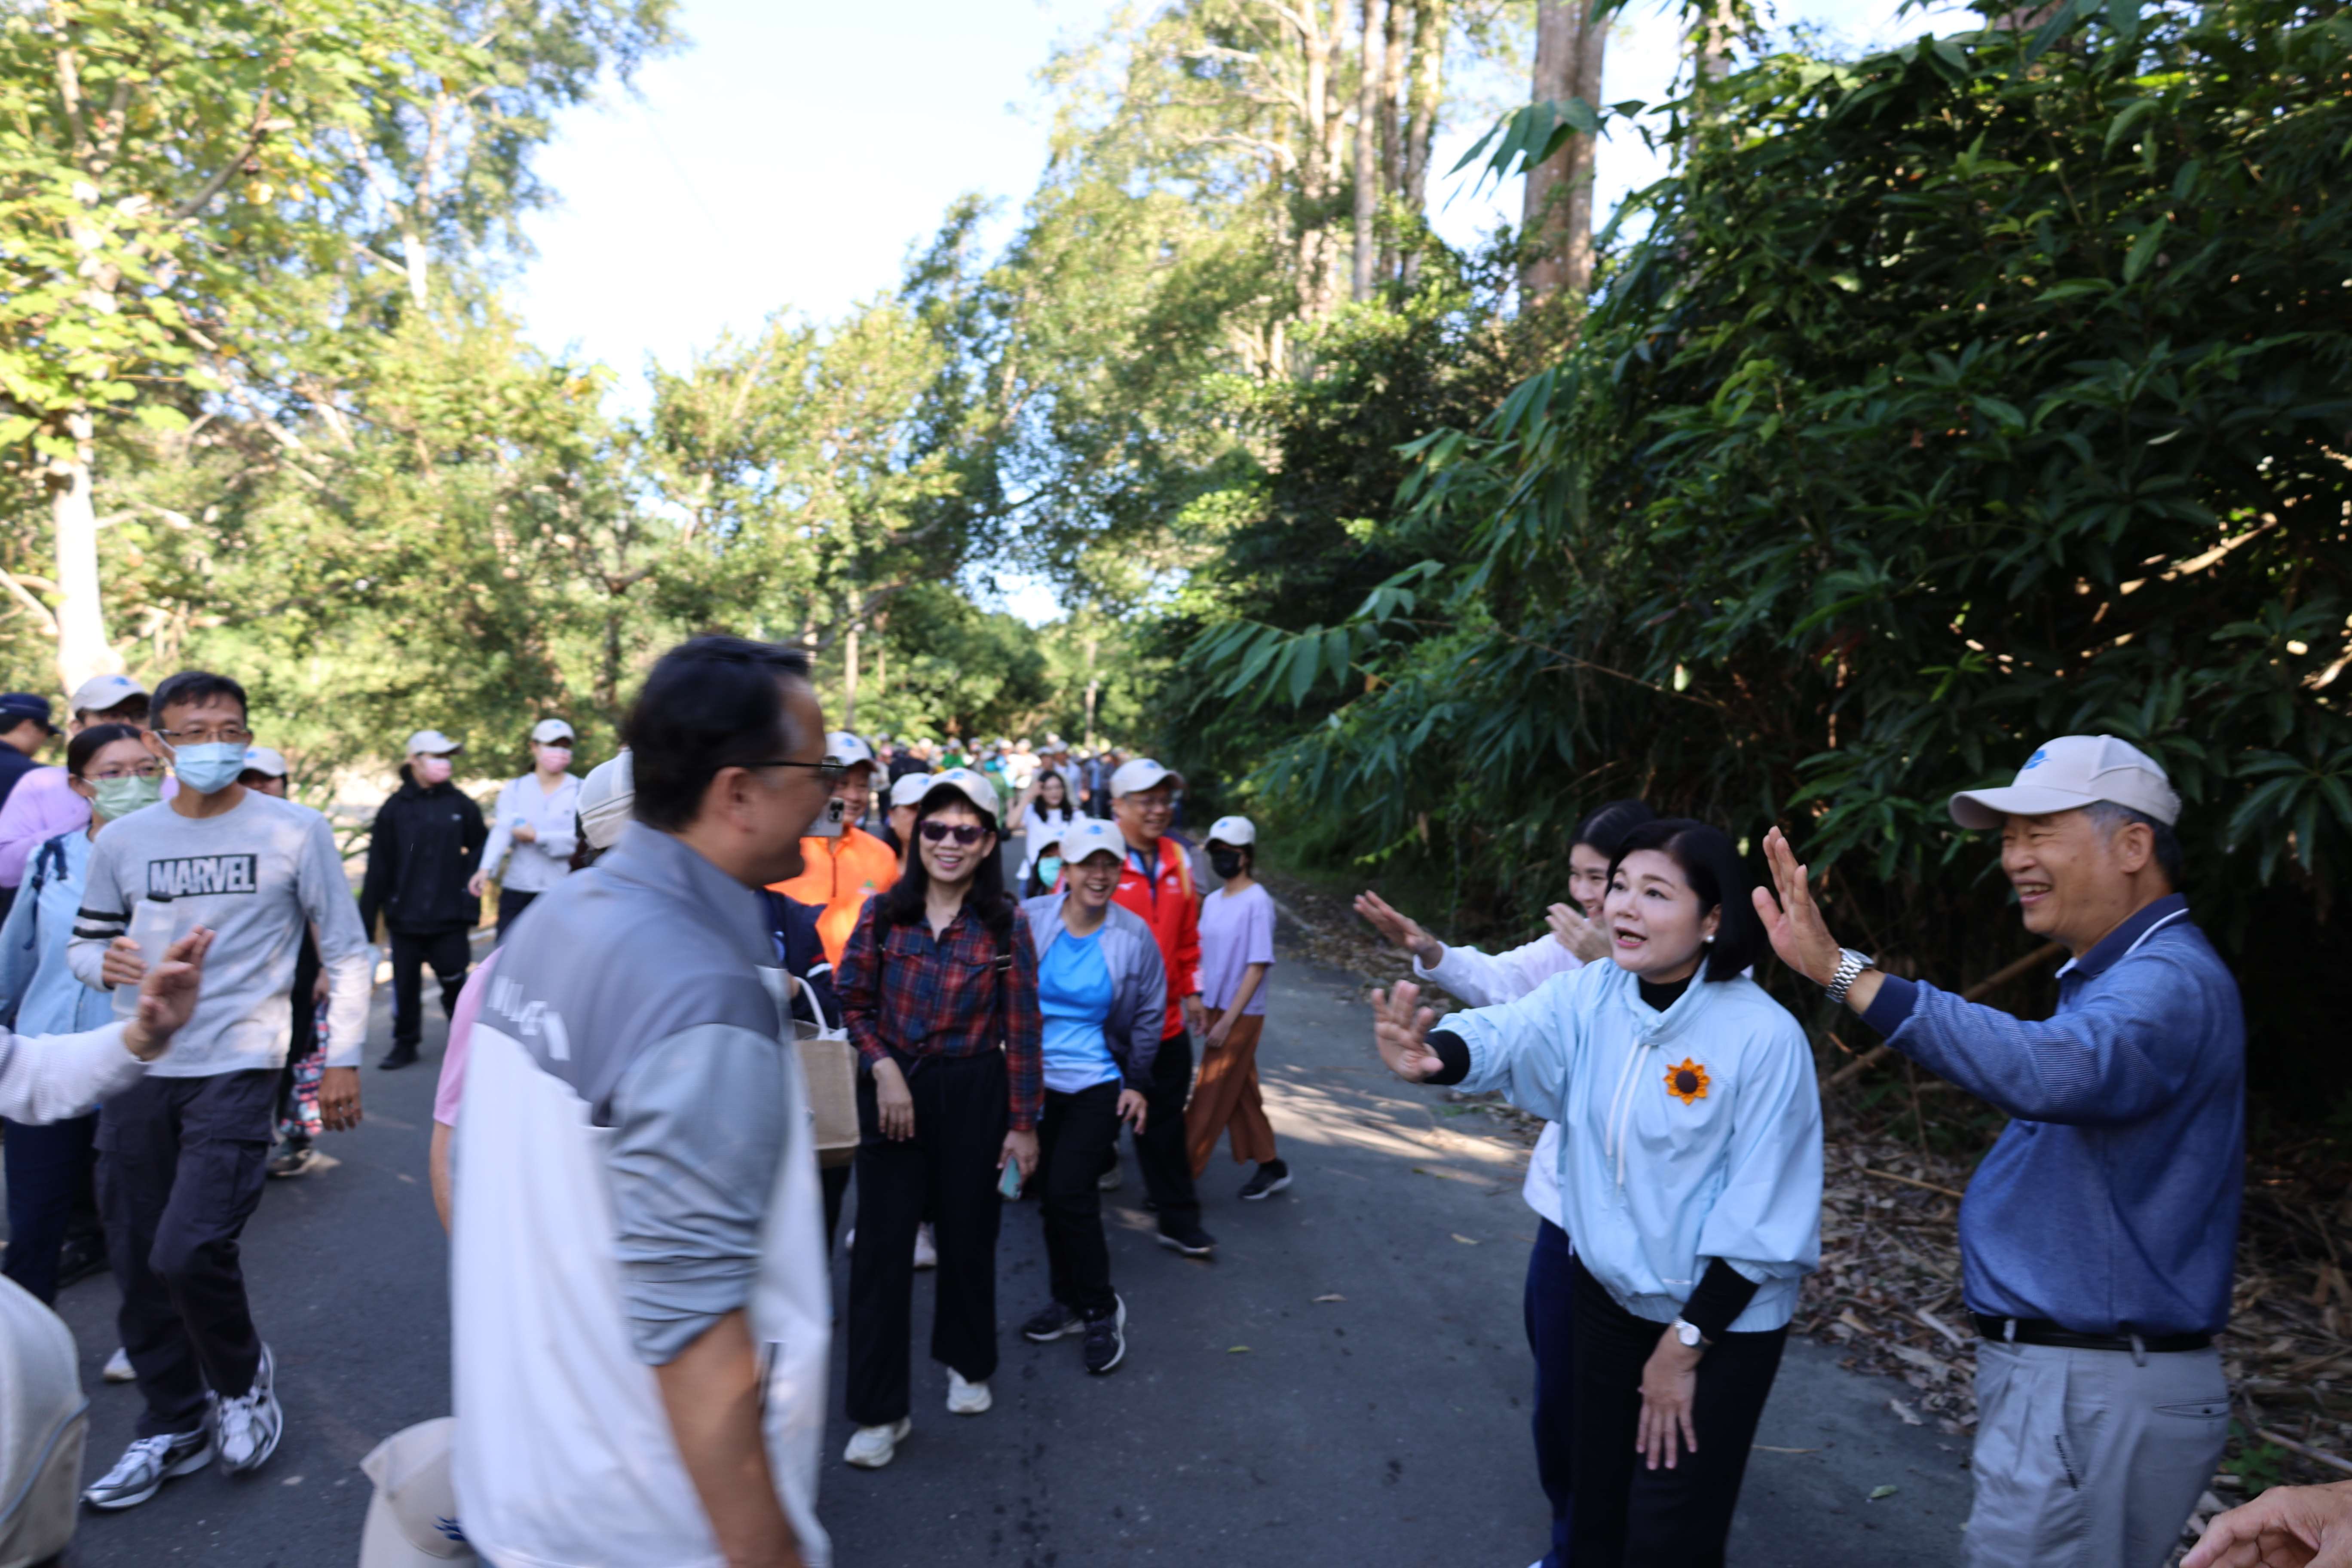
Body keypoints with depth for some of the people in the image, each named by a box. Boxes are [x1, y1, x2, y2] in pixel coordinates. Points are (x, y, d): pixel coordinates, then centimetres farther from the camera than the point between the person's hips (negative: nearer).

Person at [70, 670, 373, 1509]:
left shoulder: (296, 831, -4)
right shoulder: (122, 840, 5)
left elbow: (346, 951, 0)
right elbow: (83, 942, 15)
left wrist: (343, 1059, -3)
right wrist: (106, 963, -10)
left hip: (238, 1068, -4)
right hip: (138, 1069, 4)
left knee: (189, 1249, -15)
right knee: (138, 1265, 9)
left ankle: (243, 1378, 16)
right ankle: (174, 1425, 30)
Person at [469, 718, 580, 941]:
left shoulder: (580, 791, 2)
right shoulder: (514, 789, 8)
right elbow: (502, 829, -8)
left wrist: (537, 837, -11)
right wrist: (486, 868, -22)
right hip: (517, 891, 2)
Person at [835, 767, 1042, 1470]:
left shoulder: (1006, 928, -6)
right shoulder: (883, 915, -3)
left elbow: (1021, 1032, -4)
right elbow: (854, 1003, 2)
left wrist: (1024, 1124, -4)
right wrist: (885, 1067, -12)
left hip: (973, 1096, 0)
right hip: (891, 1093, 1)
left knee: (968, 1236, 14)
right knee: (881, 1244, 1)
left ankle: (967, 1364, 40)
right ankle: (881, 1411, 14)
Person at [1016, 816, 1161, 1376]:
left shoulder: (1134, 935, -6)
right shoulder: (1031, 919, -6)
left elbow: (1149, 1014, 5)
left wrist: (1138, 1083, 4)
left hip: (1099, 1084, -2)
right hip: (1037, 1079, 3)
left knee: (1069, 1193, -10)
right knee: (1051, 1194, 11)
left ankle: (1100, 1311, 9)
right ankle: (1067, 1300, 31)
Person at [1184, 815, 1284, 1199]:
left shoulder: (1257, 902, -14)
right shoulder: (1211, 902, 8)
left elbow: (1258, 967, -16)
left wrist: (1228, 1020, -18)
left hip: (1241, 1016, -7)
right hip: (1215, 1010, 7)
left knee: (1210, 1098, -2)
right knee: (1241, 1094, 14)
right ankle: (1270, 1167, 27)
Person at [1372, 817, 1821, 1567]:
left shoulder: (1763, 1036, -23)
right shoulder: (1590, 994, -10)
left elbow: (1760, 1217, -18)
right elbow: (1505, 1035, -28)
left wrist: (1685, 1344, -13)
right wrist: (1431, 1056, -51)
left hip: (1722, 1317, -4)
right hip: (1608, 1290, 4)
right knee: (1598, 1501, 21)